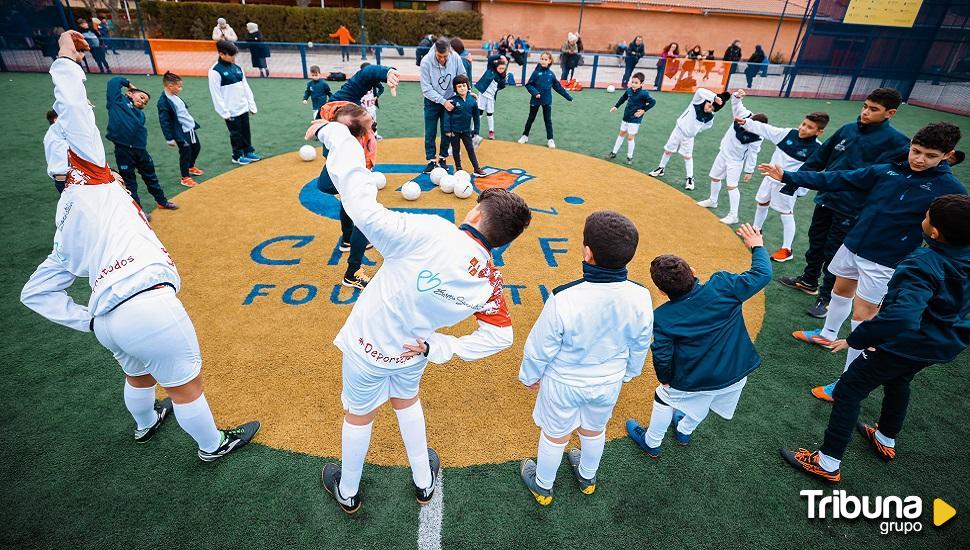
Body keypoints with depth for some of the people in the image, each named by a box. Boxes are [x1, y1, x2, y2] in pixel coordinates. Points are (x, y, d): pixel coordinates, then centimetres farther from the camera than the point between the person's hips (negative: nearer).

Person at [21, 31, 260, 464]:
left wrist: (89, 321, 18)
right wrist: (66, 60, 13)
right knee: (185, 385, 10)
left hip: (106, 322, 8)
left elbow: (35, 293, 24)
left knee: (138, 374, 35)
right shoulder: (88, 182, 8)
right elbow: (75, 112, 2)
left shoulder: (66, 239, 25)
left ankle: (145, 424, 62)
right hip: (149, 303, -8)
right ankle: (213, 445, 30)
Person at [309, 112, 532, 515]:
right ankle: (423, 483, 51)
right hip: (412, 353, 4)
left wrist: (337, 133, -28)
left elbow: (363, 207, -39)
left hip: (368, 348, -3)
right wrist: (441, 348, -6)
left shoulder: (430, 234, -35)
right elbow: (500, 335, -7)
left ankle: (347, 492, 49)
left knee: (358, 415, 23)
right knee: (407, 400, 33)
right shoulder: (491, 281, -16)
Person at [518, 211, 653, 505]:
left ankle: (543, 486, 50)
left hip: (563, 383, -3)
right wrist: (628, 372, 16)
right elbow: (640, 346, -4)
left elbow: (540, 347, -21)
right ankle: (587, 477, 59)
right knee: (594, 430, 31)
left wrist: (529, 376, 0)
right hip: (608, 383, 4)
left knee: (554, 435, 23)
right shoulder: (640, 298, -23)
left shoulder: (564, 299, -37)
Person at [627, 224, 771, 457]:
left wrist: (665, 380, 5)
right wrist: (757, 247, 7)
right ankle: (684, 431, 58)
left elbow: (662, 357, -15)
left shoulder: (663, 317, -22)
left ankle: (651, 443, 44)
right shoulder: (722, 286, -22)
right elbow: (762, 275, -10)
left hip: (692, 383, -4)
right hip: (735, 375, 4)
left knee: (665, 398, 25)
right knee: (701, 404, 32)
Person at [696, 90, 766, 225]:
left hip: (736, 161, -6)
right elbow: (736, 103, -15)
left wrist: (749, 170, -13)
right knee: (715, 178, 20)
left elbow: (752, 154, -17)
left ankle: (733, 215, -4)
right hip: (723, 153, 6)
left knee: (732, 186, -10)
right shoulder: (744, 114, -16)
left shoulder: (757, 137, -25)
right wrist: (737, 96, -37)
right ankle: (712, 201, 44)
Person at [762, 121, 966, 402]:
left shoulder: (951, 190, -10)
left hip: (883, 262, -5)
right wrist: (789, 177, -7)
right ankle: (827, 335, 49)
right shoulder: (884, 171, -1)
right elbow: (837, 179, -1)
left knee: (863, 315, -5)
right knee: (841, 289, 23)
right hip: (852, 245, 5)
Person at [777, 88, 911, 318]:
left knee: (834, 253, 4)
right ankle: (808, 281, 40)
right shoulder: (848, 130, 2)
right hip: (826, 197, 5)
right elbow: (819, 157, 9)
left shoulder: (896, 142, -12)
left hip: (850, 208, -5)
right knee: (816, 242, 20)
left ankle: (826, 297, 20)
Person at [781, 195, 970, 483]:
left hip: (904, 344, -9)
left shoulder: (923, 265, -34)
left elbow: (901, 316, -48)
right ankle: (886, 440, 55)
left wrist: (855, 340, -39)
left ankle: (828, 463, 9)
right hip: (947, 344, 9)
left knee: (847, 391, 3)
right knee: (898, 381, 33)